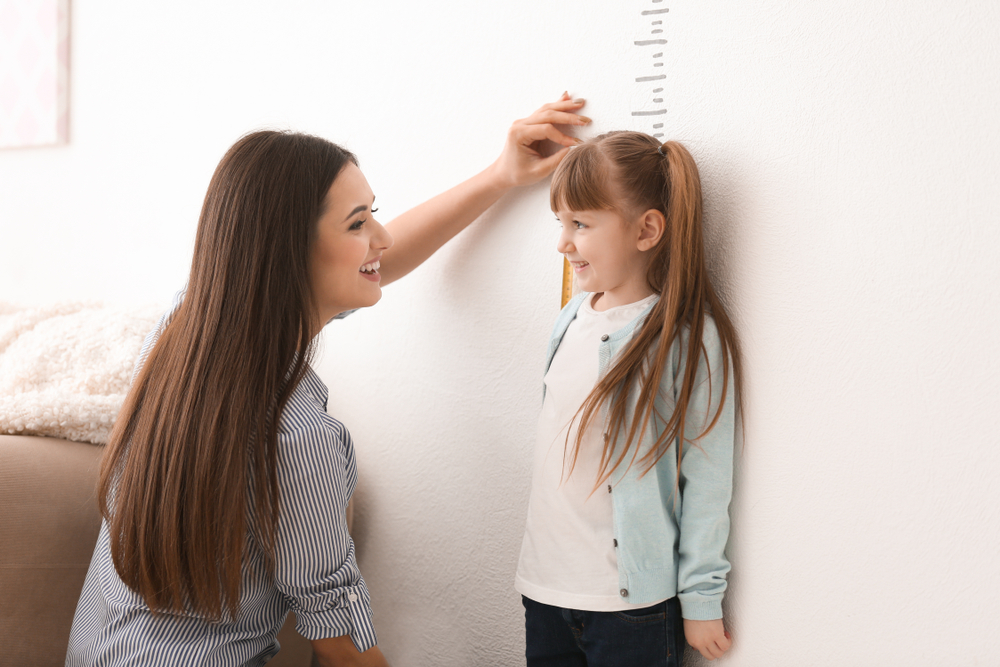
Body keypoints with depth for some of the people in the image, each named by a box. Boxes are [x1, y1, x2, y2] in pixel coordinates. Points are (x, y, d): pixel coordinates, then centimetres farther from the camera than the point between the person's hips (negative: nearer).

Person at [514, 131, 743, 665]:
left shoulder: (689, 338, -15)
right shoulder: (573, 319, 3)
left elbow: (706, 481, -13)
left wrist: (701, 599, -10)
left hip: (633, 603, -5)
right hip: (545, 585, 6)